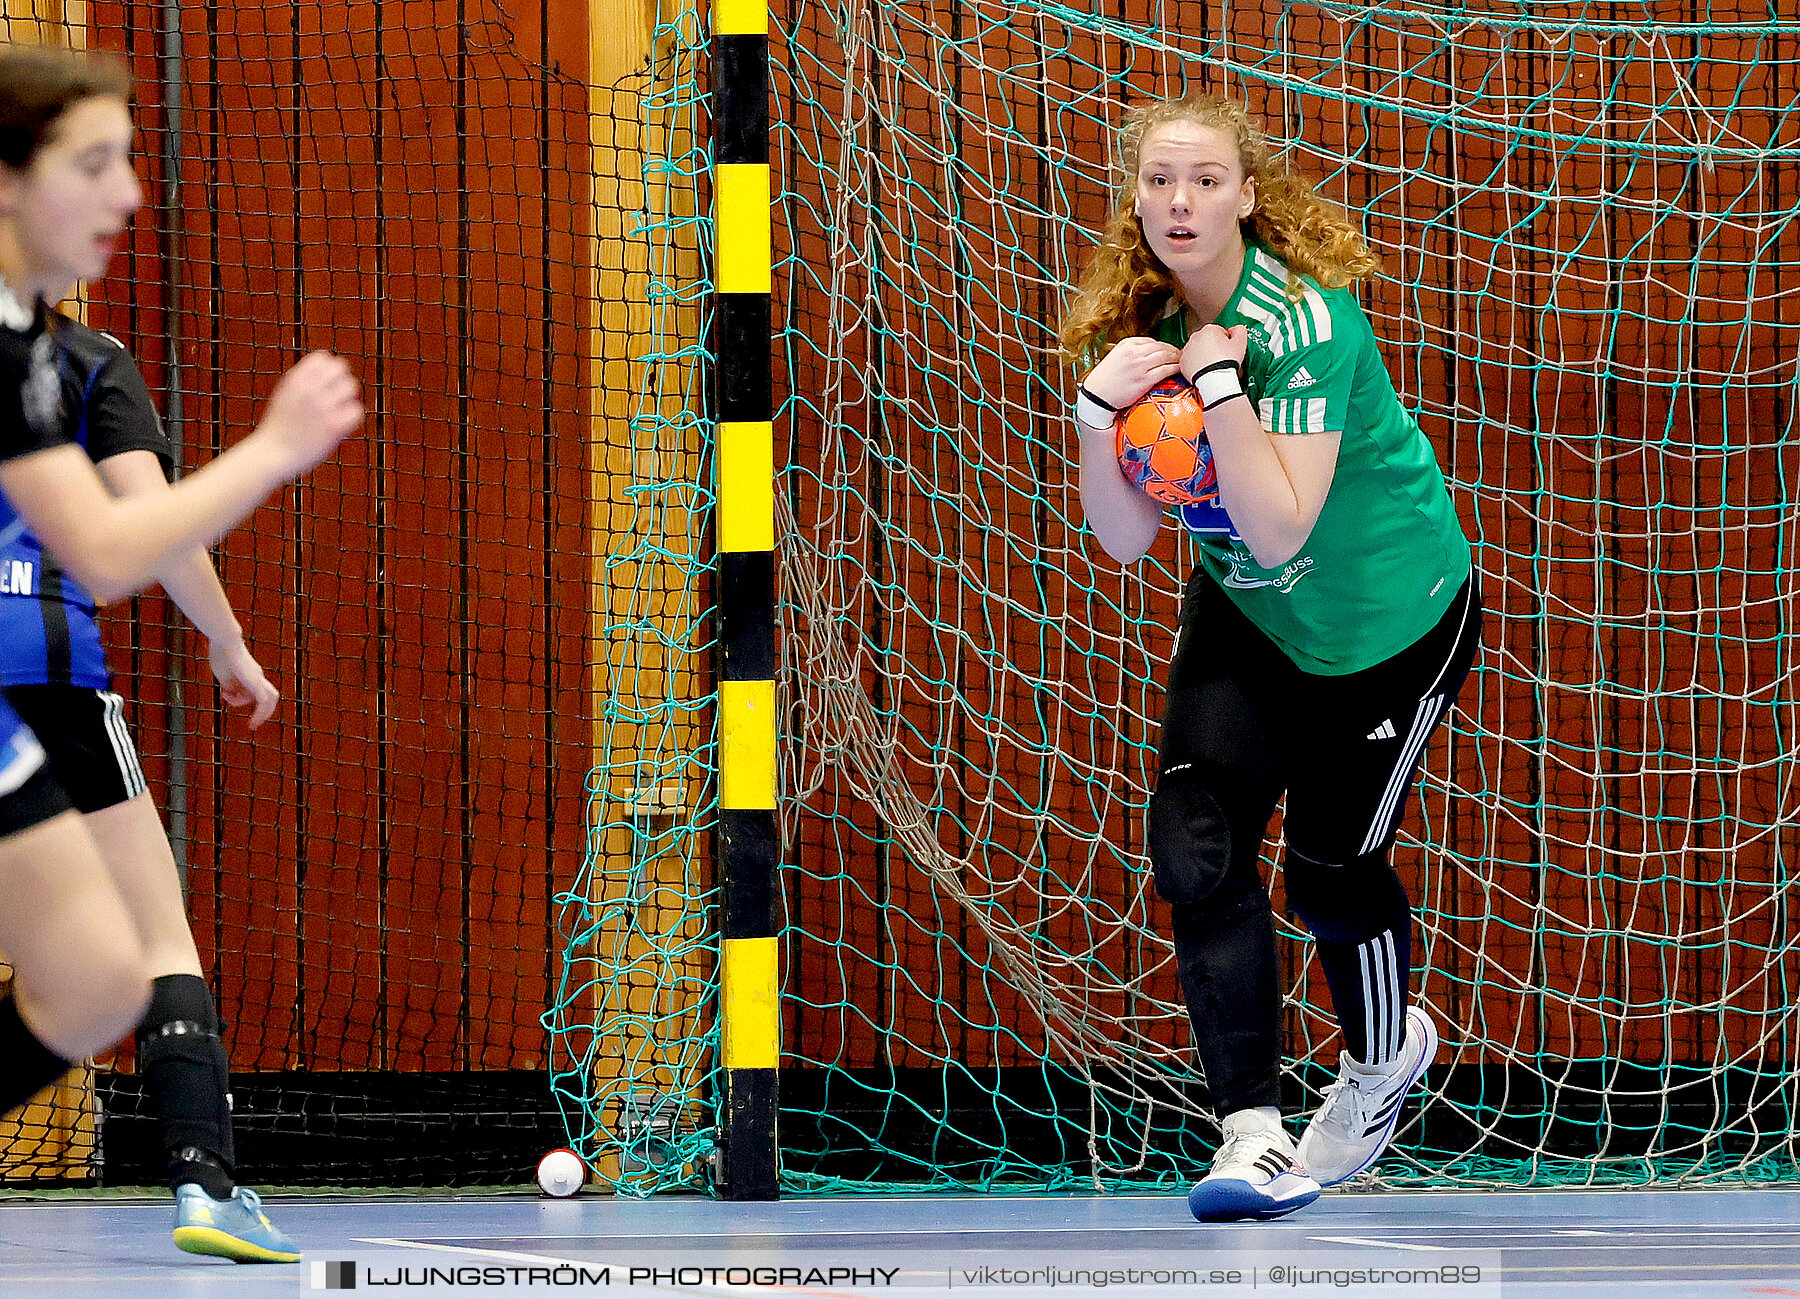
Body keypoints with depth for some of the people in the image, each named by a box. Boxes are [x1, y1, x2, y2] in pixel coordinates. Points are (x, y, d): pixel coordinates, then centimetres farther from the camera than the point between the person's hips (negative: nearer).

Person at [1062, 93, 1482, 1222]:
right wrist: (1100, 409, -24)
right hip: (1247, 618, 5)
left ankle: (1384, 1052, 37)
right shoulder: (1136, 325, -9)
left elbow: (1279, 529, -34)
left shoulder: (1303, 320, -29)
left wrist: (1219, 381, -38)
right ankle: (1255, 1136, -11)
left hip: (1394, 617, -5)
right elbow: (1127, 538, -9)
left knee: (1333, 873, 4)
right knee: (1195, 848, -14)